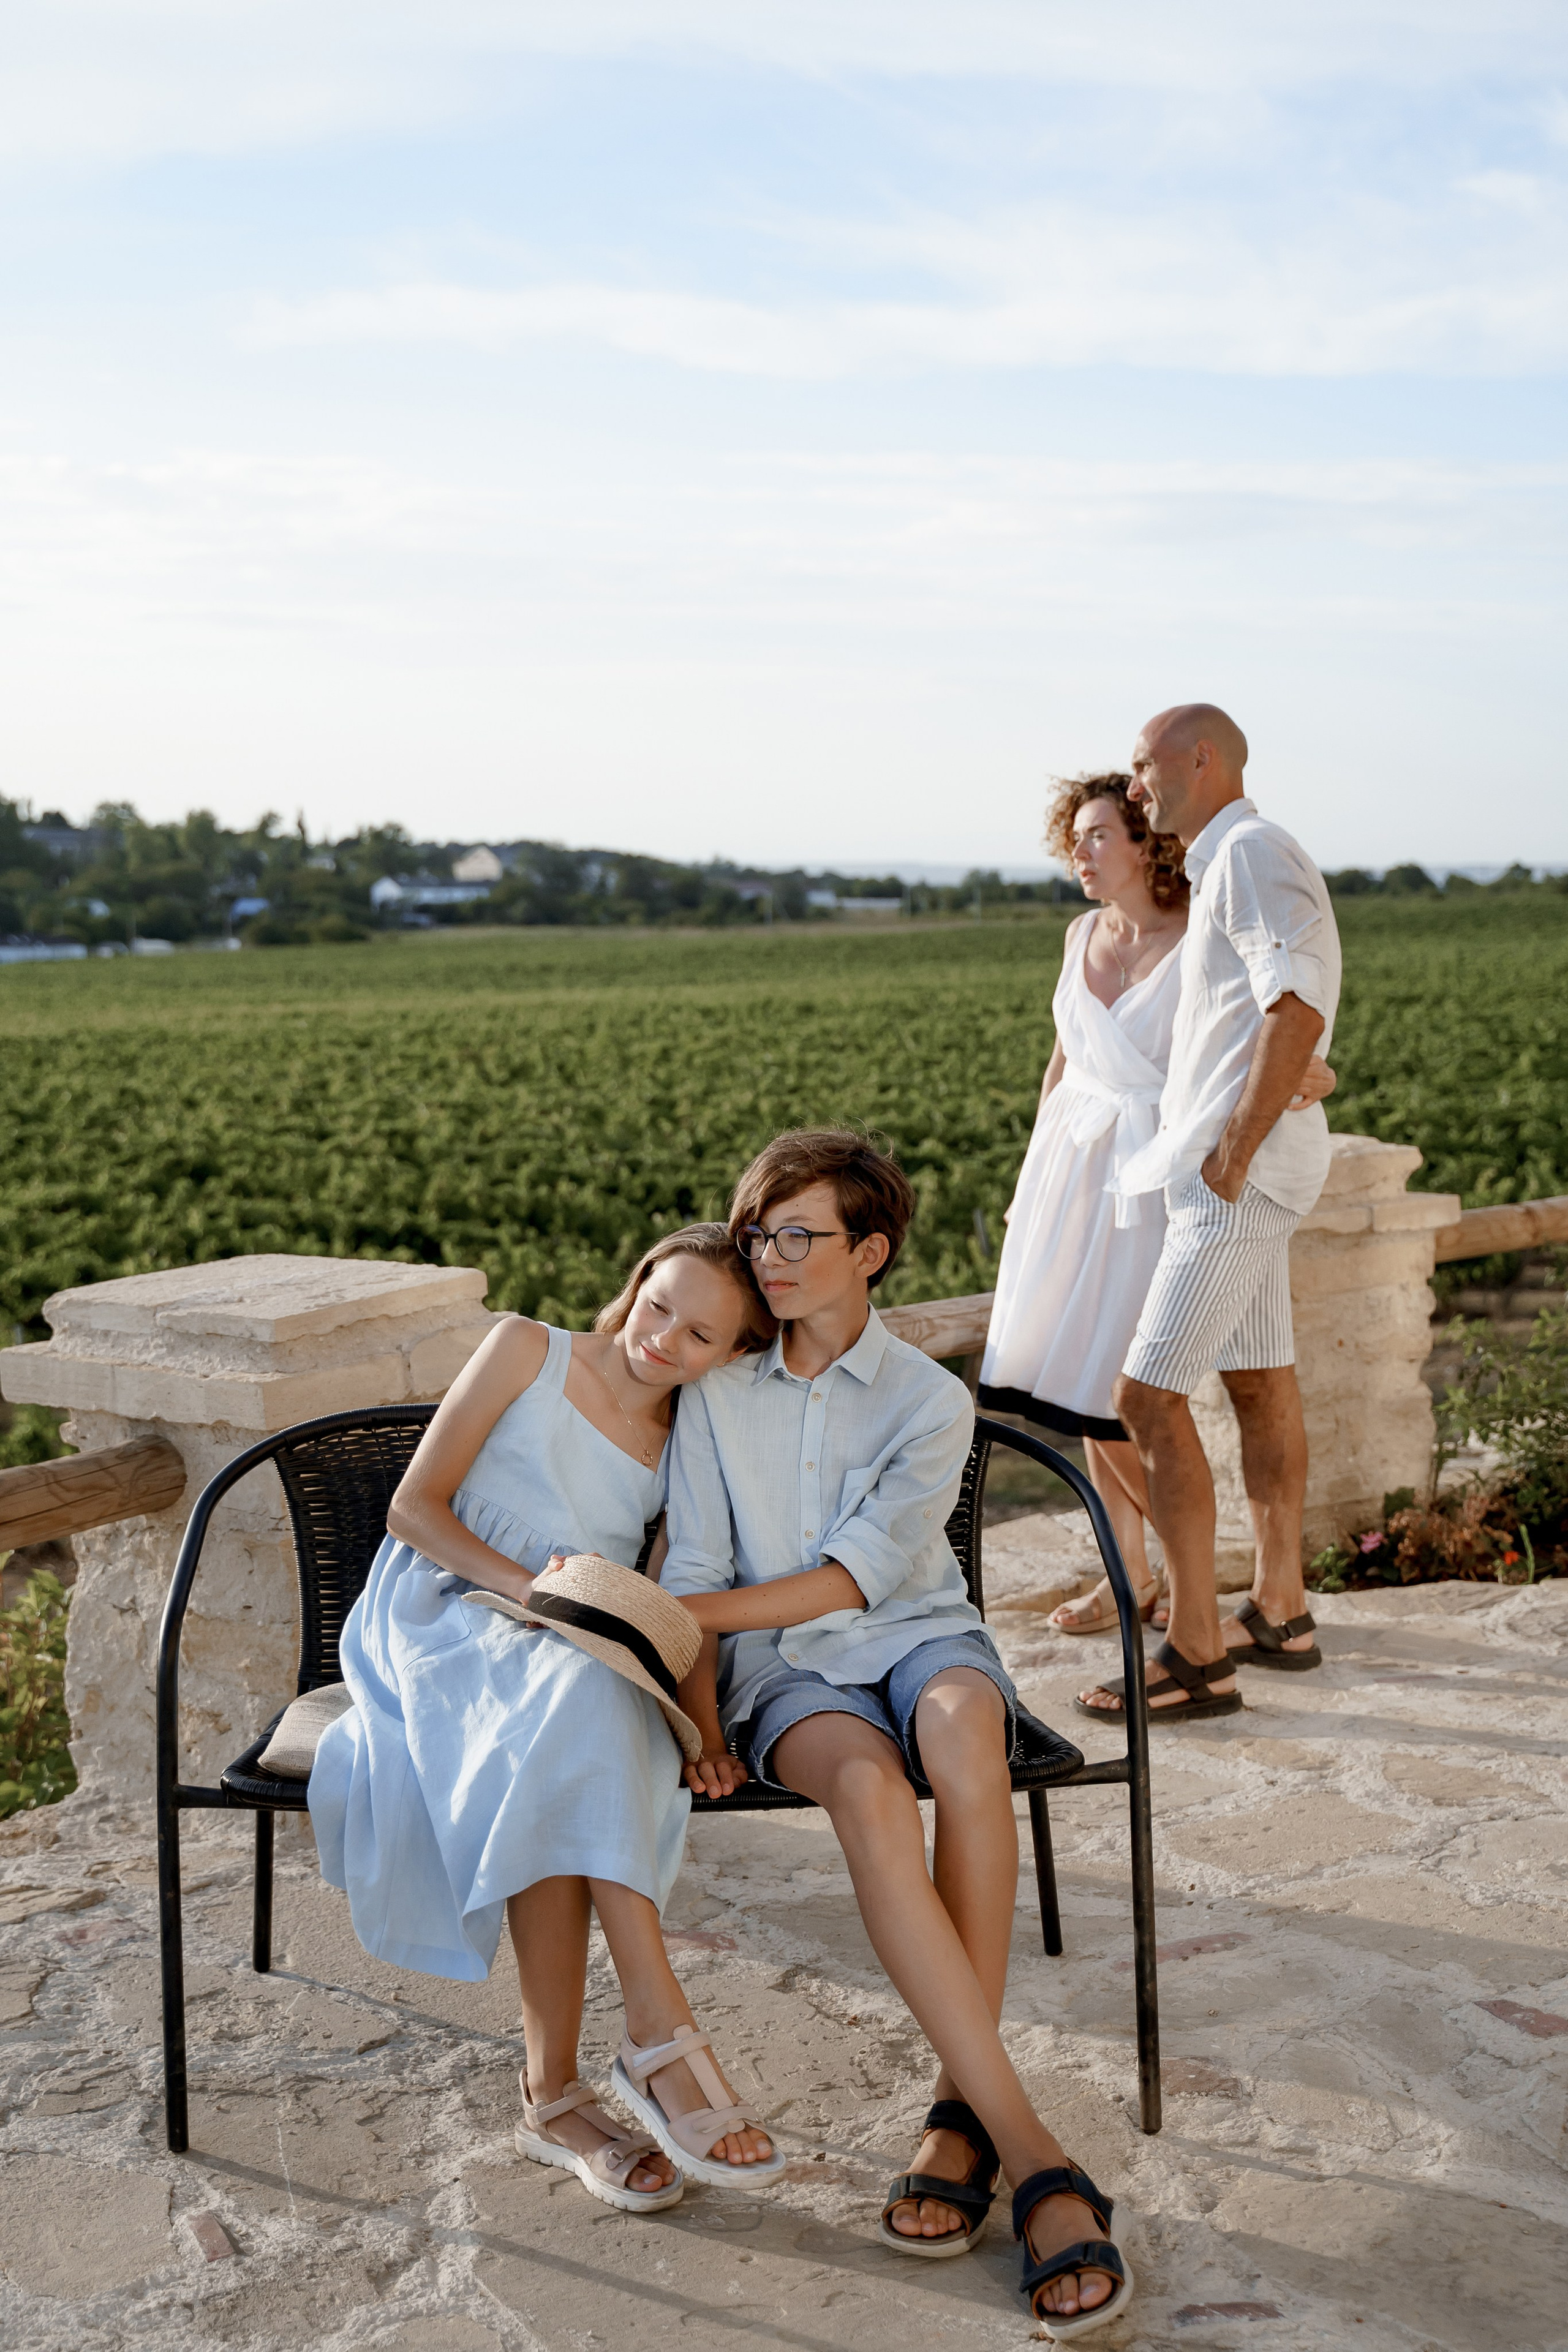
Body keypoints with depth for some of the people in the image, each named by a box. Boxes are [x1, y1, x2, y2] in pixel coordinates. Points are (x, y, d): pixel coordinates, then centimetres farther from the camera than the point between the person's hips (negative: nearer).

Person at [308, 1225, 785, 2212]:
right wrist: (526, 1583, -16)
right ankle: (663, 2033, -41)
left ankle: (555, 2092, -34)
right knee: (569, 1701, -37)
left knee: (554, 1778, -36)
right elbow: (413, 1508, 0)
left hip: (580, 1660, 3)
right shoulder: (528, 1352, 4)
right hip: (445, 1611, -2)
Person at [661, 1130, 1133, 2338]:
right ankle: (1031, 2149, -37)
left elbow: (856, 1576, -9)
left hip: (916, 1636, 0)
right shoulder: (717, 1397, 7)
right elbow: (695, 1577, 3)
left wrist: (686, 1610, -14)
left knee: (964, 1730, -38)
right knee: (870, 1789, -35)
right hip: (783, 1669, 0)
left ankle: (963, 2112, -30)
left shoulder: (932, 1401, -1)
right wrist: (701, 1729, -11)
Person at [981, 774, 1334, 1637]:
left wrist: (1312, 1074, -37)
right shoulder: (1084, 935, 8)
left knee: (1106, 1391, -8)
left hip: (1147, 1172, -6)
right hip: (1070, 1165, 7)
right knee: (1079, 1380, 6)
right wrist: (1036, 1173, 16)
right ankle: (1130, 1570, 19)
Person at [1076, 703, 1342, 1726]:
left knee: (1149, 1396, -11)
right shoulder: (1225, 865, 18)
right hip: (1230, 1167, 11)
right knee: (1260, 1380, 16)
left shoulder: (1253, 853, -14)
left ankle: (1197, 1659, -6)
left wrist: (1231, 1153, -22)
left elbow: (1296, 1011, -25)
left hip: (1241, 1172, -11)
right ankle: (1280, 1613, 28)